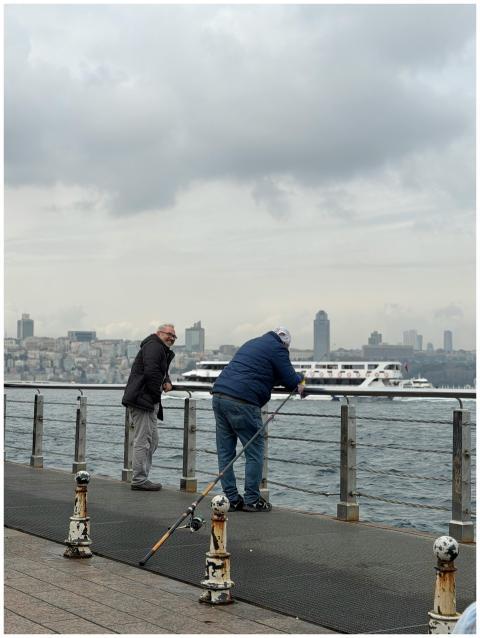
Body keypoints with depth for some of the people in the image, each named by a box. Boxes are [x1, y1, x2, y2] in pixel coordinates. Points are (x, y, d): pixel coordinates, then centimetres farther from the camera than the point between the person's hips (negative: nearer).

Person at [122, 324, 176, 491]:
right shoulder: (154, 346, -11)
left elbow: (162, 372, 31)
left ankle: (141, 478, 21)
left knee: (153, 440, 16)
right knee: (142, 440, -9)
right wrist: (156, 395, -16)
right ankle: (139, 480, -5)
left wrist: (167, 381, 8)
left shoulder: (163, 351, 24)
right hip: (142, 400, -12)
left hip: (149, 403, 12)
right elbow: (151, 372, -24)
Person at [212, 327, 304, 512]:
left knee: (225, 451, 10)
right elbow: (291, 381, 0)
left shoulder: (252, 343, 28)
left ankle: (231, 499, 14)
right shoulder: (278, 348, 3)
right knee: (255, 451, 2)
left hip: (219, 394, 8)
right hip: (241, 401, -8)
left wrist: (294, 381, 31)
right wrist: (300, 379, 24)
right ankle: (252, 500, 5)